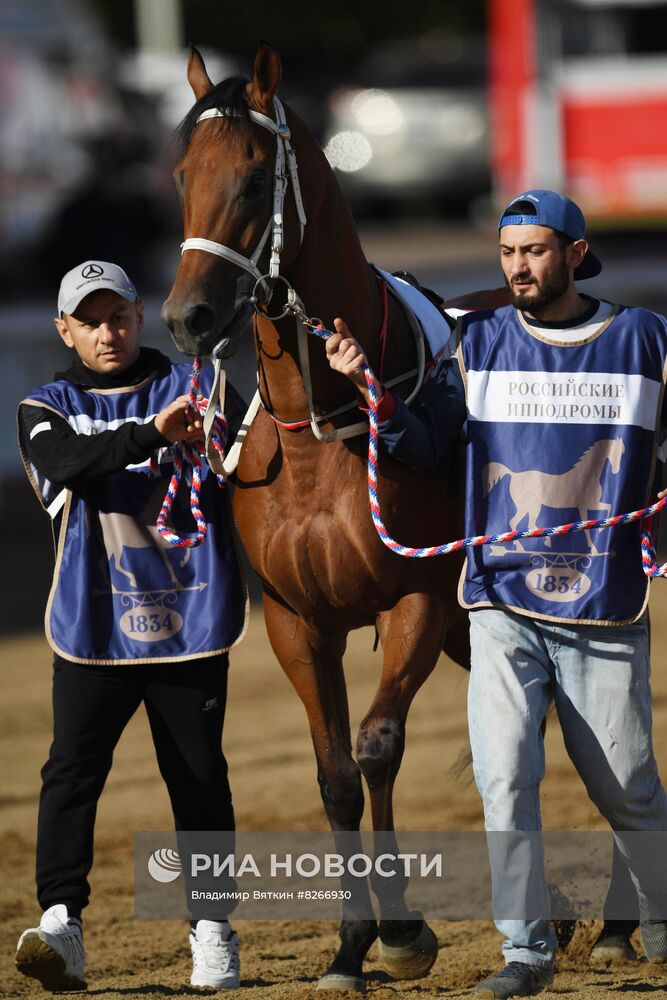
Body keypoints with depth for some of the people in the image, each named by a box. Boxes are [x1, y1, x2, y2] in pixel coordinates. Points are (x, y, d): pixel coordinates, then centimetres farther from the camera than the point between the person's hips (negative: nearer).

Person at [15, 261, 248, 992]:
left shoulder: (195, 388, 8)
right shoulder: (48, 409, 6)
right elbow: (67, 463, -16)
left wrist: (217, 439, -30)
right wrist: (152, 434, -30)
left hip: (188, 620, 0)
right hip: (94, 623, 0)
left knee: (199, 774, 5)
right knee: (72, 768, -10)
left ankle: (211, 928, 13)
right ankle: (60, 921, -15)